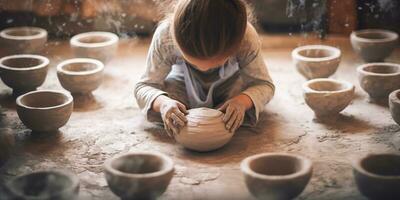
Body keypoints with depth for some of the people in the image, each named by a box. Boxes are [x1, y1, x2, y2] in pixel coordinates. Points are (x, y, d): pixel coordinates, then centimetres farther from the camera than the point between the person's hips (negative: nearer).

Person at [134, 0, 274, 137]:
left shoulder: (247, 39, -39)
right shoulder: (164, 36, -38)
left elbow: (265, 85, -26)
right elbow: (144, 87, -28)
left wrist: (242, 101, -49)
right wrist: (162, 102, -52)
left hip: (229, 80, 0)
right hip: (185, 82, 0)